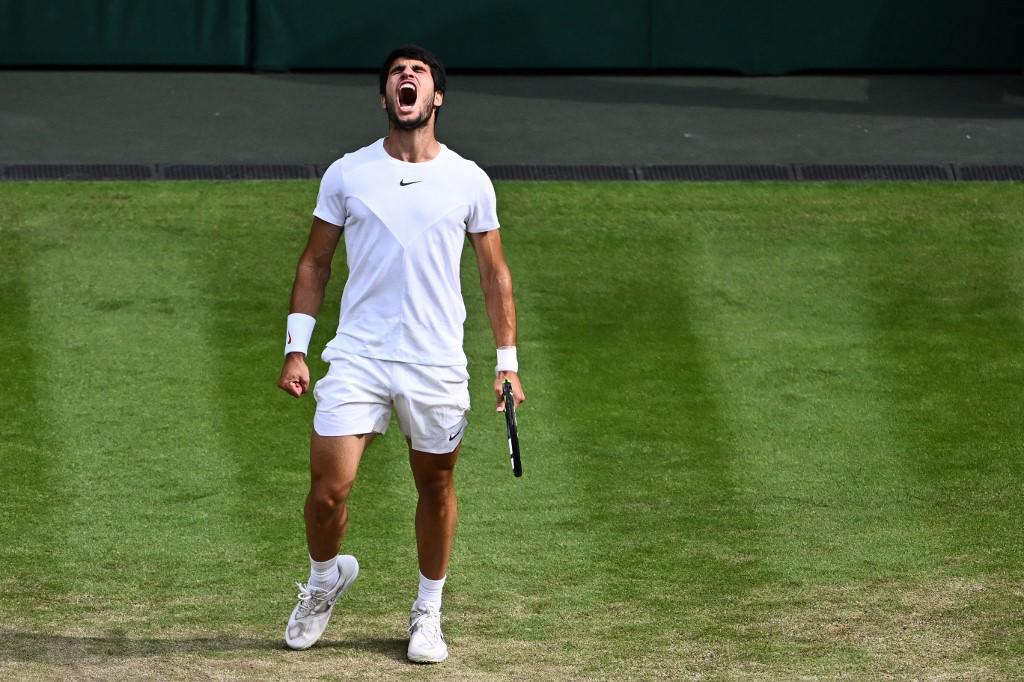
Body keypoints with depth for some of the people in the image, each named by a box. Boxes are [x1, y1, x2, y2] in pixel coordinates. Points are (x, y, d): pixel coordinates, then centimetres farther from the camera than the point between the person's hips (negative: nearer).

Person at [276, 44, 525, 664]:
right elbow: (315, 263, 9)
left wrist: (508, 362, 4)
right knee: (328, 488, -8)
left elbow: (495, 273, 9)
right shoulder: (346, 174, 2)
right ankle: (326, 575, 22)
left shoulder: (469, 181, 2)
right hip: (357, 358, 0)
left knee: (436, 490, 8)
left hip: (438, 366, 1)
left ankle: (428, 612, 26)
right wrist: (297, 348, 1)